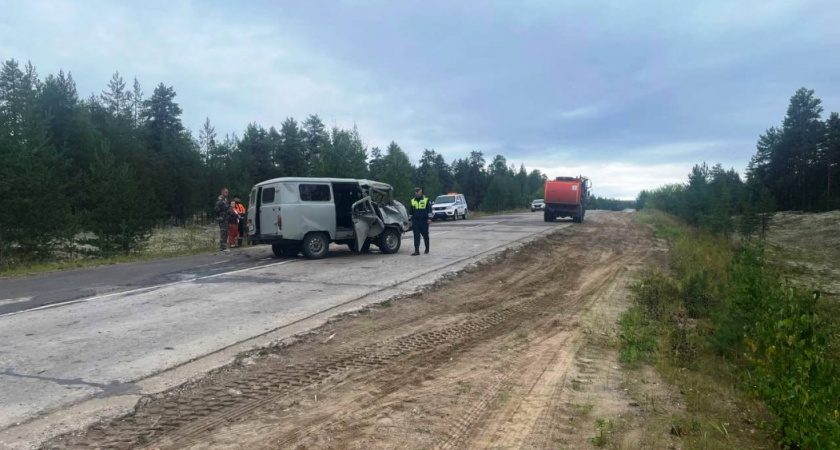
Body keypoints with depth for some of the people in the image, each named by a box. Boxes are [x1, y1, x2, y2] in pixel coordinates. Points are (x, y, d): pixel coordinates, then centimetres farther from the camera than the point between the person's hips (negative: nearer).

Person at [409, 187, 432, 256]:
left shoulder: (426, 200, 1)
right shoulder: (412, 201, 12)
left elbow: (429, 210, -3)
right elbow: (411, 211, 18)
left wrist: (429, 218, -13)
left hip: (424, 221, -2)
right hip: (415, 221, 2)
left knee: (425, 235, 9)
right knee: (416, 236, -5)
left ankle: (427, 249, 26)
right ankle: (417, 250, -8)